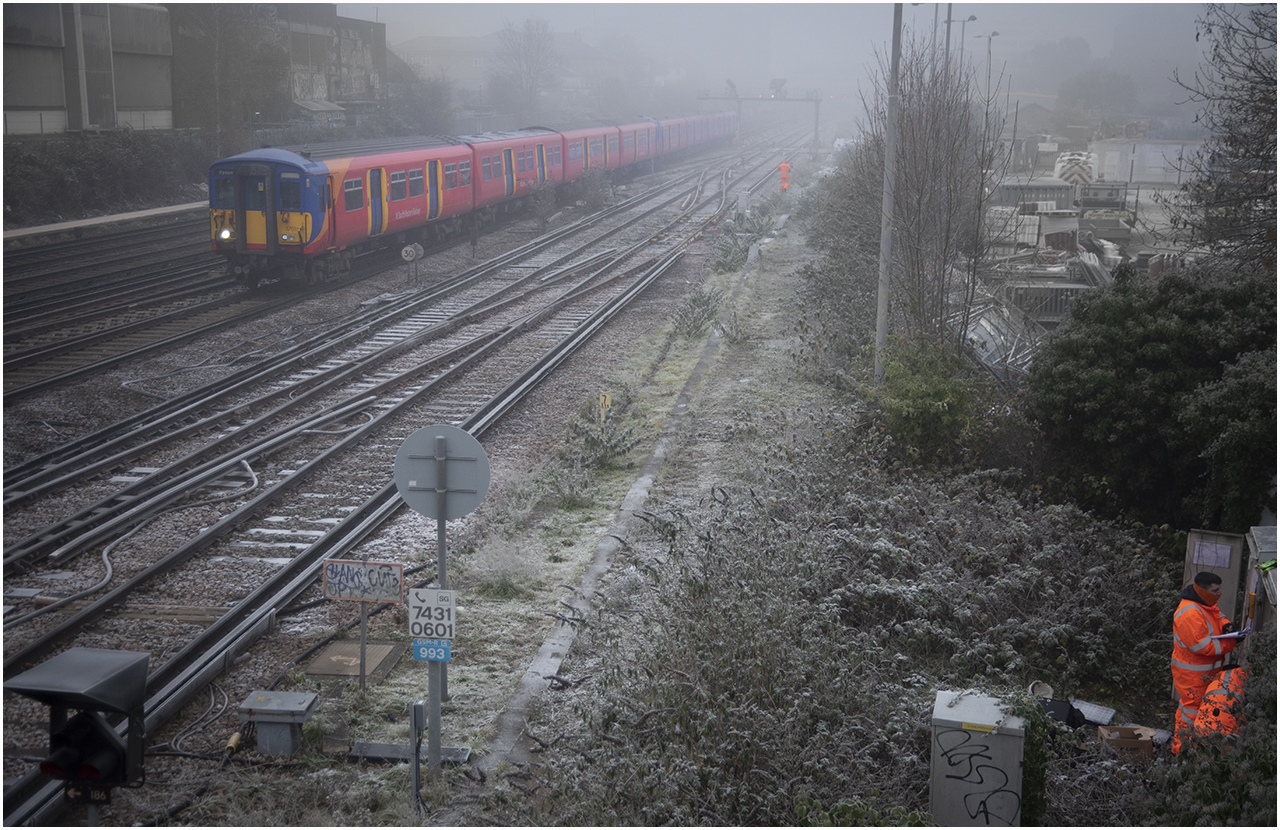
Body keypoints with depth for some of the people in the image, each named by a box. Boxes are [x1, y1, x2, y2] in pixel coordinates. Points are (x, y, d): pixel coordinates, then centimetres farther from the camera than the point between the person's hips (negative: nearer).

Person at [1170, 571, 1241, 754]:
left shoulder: (1207, 604, 3)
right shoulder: (1189, 614, -30)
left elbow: (1218, 616, 21)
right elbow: (1202, 646, -30)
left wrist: (1226, 625, -4)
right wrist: (1232, 643, -24)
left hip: (1206, 672, 10)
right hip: (1191, 674, -10)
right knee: (1192, 708, -1)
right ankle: (1181, 750, 14)